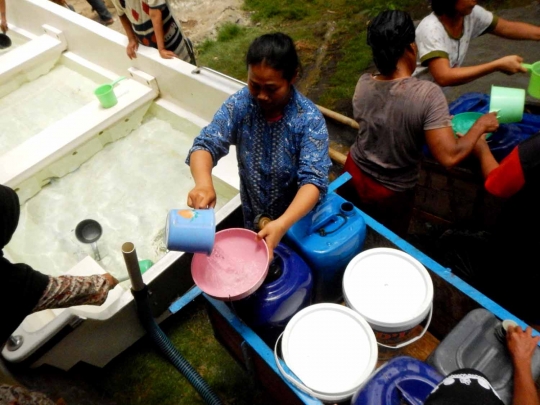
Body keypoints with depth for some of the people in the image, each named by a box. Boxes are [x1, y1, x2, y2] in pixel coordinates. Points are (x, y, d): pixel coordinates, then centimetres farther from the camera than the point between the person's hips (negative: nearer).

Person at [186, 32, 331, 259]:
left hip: (296, 217, -2)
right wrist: (203, 184, -46)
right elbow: (205, 145, -23)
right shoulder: (238, 105, -18)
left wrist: (282, 224, -50)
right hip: (253, 216, 3)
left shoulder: (309, 119, -27)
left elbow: (313, 180, -33)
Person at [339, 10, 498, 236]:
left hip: (354, 174, 4)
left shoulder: (363, 85, -13)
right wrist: (480, 126, -11)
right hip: (390, 193, -4)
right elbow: (449, 157, -29)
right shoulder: (427, 94, -29)